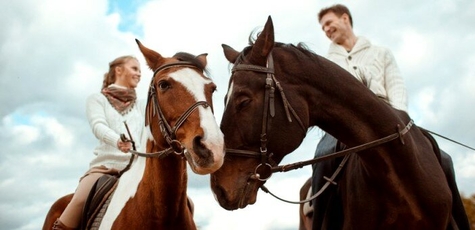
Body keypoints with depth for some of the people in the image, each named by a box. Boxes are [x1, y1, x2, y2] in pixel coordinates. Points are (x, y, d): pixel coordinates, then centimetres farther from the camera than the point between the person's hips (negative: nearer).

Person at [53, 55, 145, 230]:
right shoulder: (97, 99, 13)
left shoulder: (141, 107, 26)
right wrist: (118, 141, -30)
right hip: (105, 164, -3)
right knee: (80, 201, -34)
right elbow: (98, 126, -7)